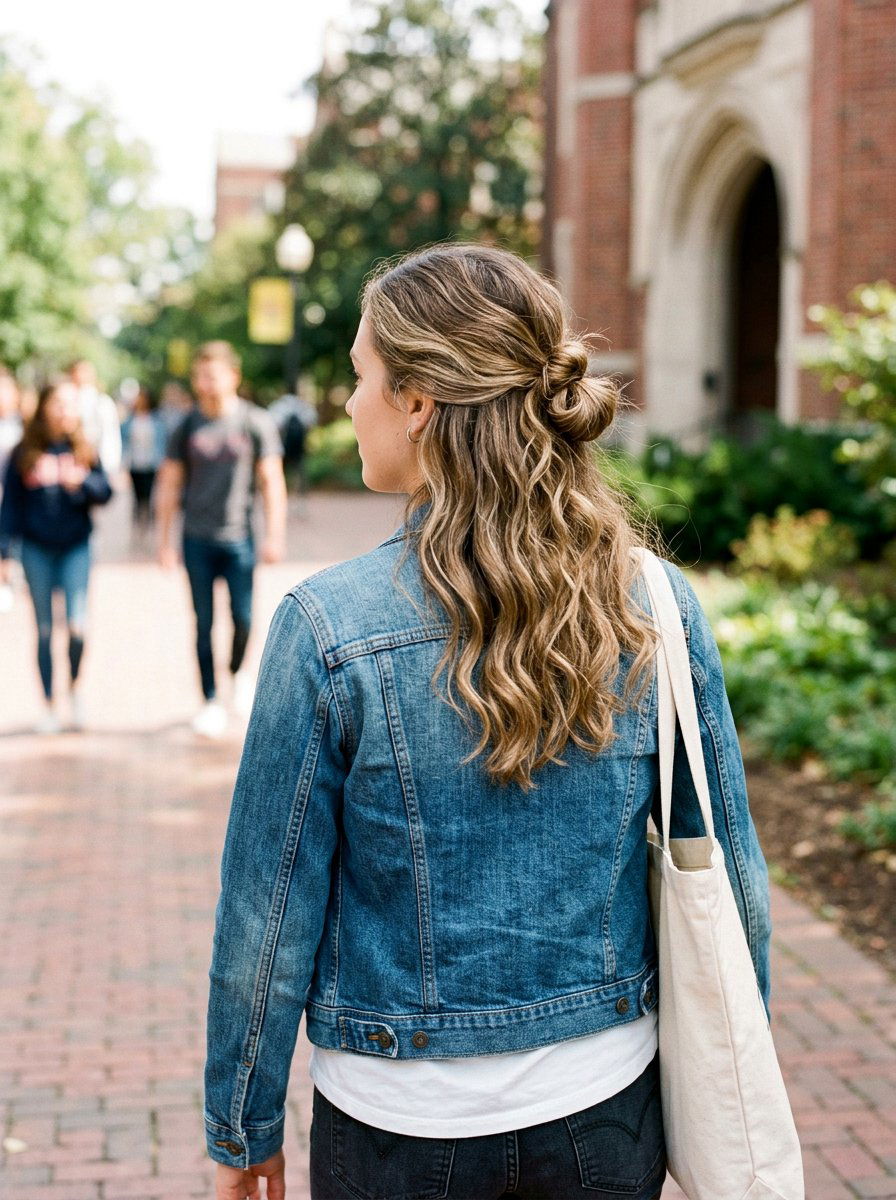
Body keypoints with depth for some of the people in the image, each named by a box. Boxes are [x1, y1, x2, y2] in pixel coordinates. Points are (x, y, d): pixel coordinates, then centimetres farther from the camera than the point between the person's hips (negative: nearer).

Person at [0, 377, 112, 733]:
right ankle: (49, 706, 18)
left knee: (77, 625, -12)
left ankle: (74, 686, 15)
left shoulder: (84, 450, 2)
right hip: (37, 549, 0)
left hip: (75, 547, 0)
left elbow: (105, 492, 0)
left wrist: (82, 480, -20)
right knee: (44, 630, 8)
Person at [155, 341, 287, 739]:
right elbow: (169, 483, 9)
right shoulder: (188, 426, 4)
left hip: (238, 537, -1)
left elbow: (272, 482, 1)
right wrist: (164, 541, 6)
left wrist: (274, 535, -6)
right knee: (203, 623, 4)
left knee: (242, 618, -3)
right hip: (197, 538, 2)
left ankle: (238, 672, 27)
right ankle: (211, 702, 12)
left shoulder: (256, 423, 0)